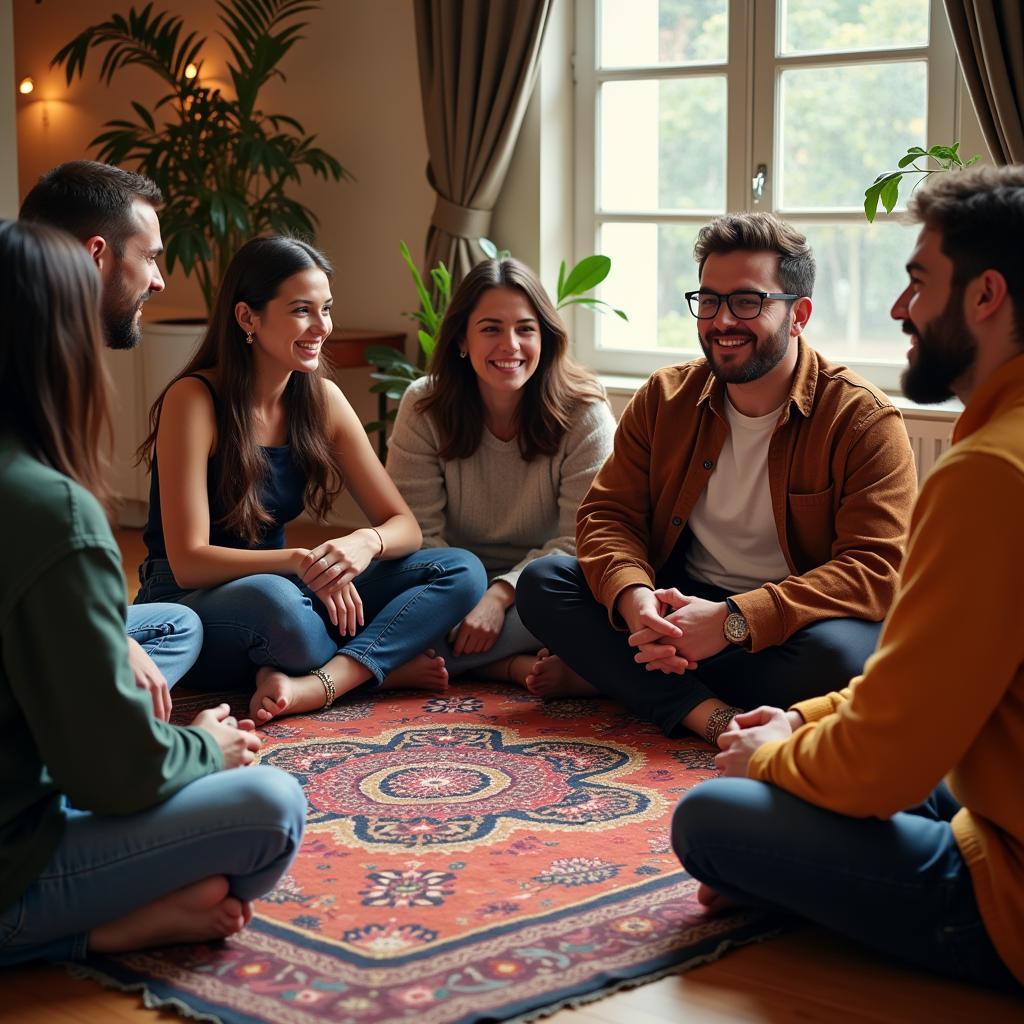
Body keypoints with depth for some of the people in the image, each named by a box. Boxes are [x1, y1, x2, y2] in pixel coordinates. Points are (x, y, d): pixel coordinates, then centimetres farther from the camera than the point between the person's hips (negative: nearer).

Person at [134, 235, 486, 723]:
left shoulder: (322, 399, 1)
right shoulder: (194, 399, -16)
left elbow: (404, 526, 1)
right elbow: (188, 562, -20)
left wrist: (365, 542, -22)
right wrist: (299, 562, -31)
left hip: (283, 592, 6)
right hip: (189, 606, -6)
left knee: (462, 572, -11)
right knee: (271, 597, -42)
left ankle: (316, 684, -27)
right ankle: (379, 664, -13)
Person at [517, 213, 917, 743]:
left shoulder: (863, 420, -11)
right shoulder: (664, 398, 4)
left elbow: (876, 570, -19)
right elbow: (606, 514, 2)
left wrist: (734, 620, -29)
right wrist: (632, 597, -22)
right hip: (678, 607, 4)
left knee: (839, 651, -38)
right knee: (542, 582, -16)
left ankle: (607, 672, -21)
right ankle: (710, 715, -31)